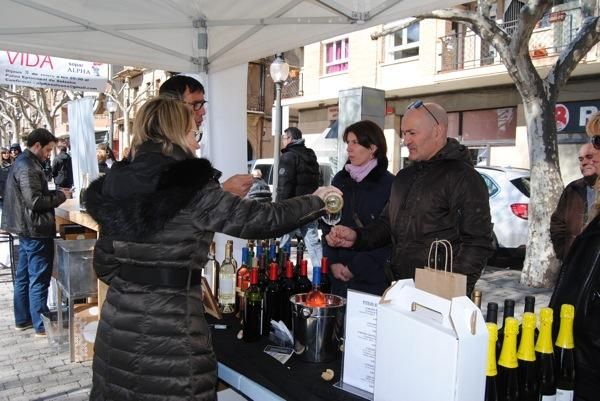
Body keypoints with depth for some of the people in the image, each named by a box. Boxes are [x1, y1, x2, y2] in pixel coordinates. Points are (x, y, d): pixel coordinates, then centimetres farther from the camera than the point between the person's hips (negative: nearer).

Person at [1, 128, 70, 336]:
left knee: (23, 276, 16)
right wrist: (60, 195, -12)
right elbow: (35, 201, -24)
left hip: (27, 229, 11)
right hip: (36, 231, -10)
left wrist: (55, 193, 6)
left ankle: (22, 319, 28)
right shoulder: (27, 167, -19)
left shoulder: (23, 162, 14)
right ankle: (42, 325, 6)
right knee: (38, 279, -2)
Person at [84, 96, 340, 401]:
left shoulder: (116, 185, 3)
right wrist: (318, 201, 0)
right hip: (168, 329, -6)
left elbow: (103, 263, 9)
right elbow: (262, 219, -14)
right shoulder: (190, 186, -16)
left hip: (118, 322, 6)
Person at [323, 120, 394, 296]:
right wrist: (333, 262, -3)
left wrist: (356, 267, -10)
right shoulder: (340, 179, 8)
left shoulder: (389, 184, -7)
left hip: (372, 277, -4)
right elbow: (327, 225, 9)